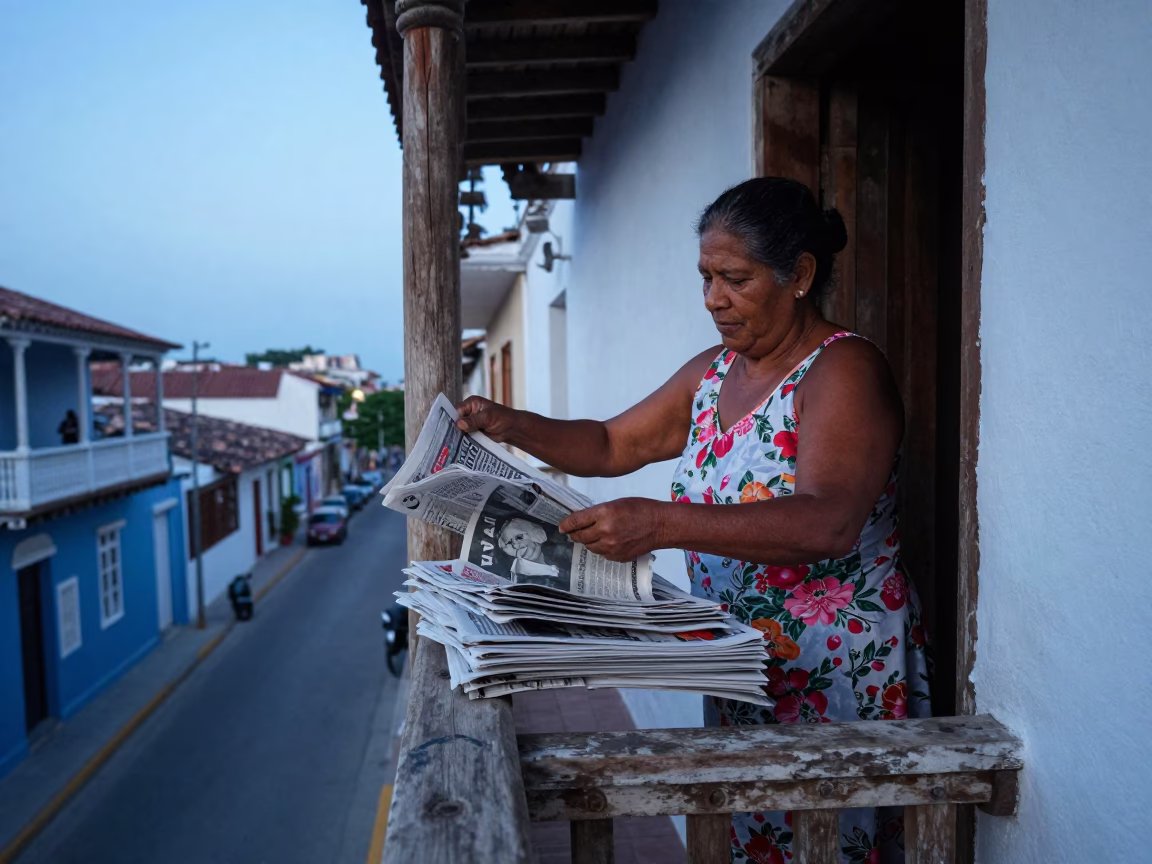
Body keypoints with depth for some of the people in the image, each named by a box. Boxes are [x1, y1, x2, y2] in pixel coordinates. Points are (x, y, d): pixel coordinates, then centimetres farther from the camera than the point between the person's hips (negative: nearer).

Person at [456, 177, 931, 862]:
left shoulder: (844, 370, -15)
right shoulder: (711, 373, 9)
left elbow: (829, 523, -30)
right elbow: (614, 446, 15)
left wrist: (660, 525, -39)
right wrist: (510, 426, 0)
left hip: (838, 676, -6)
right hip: (740, 671, 6)